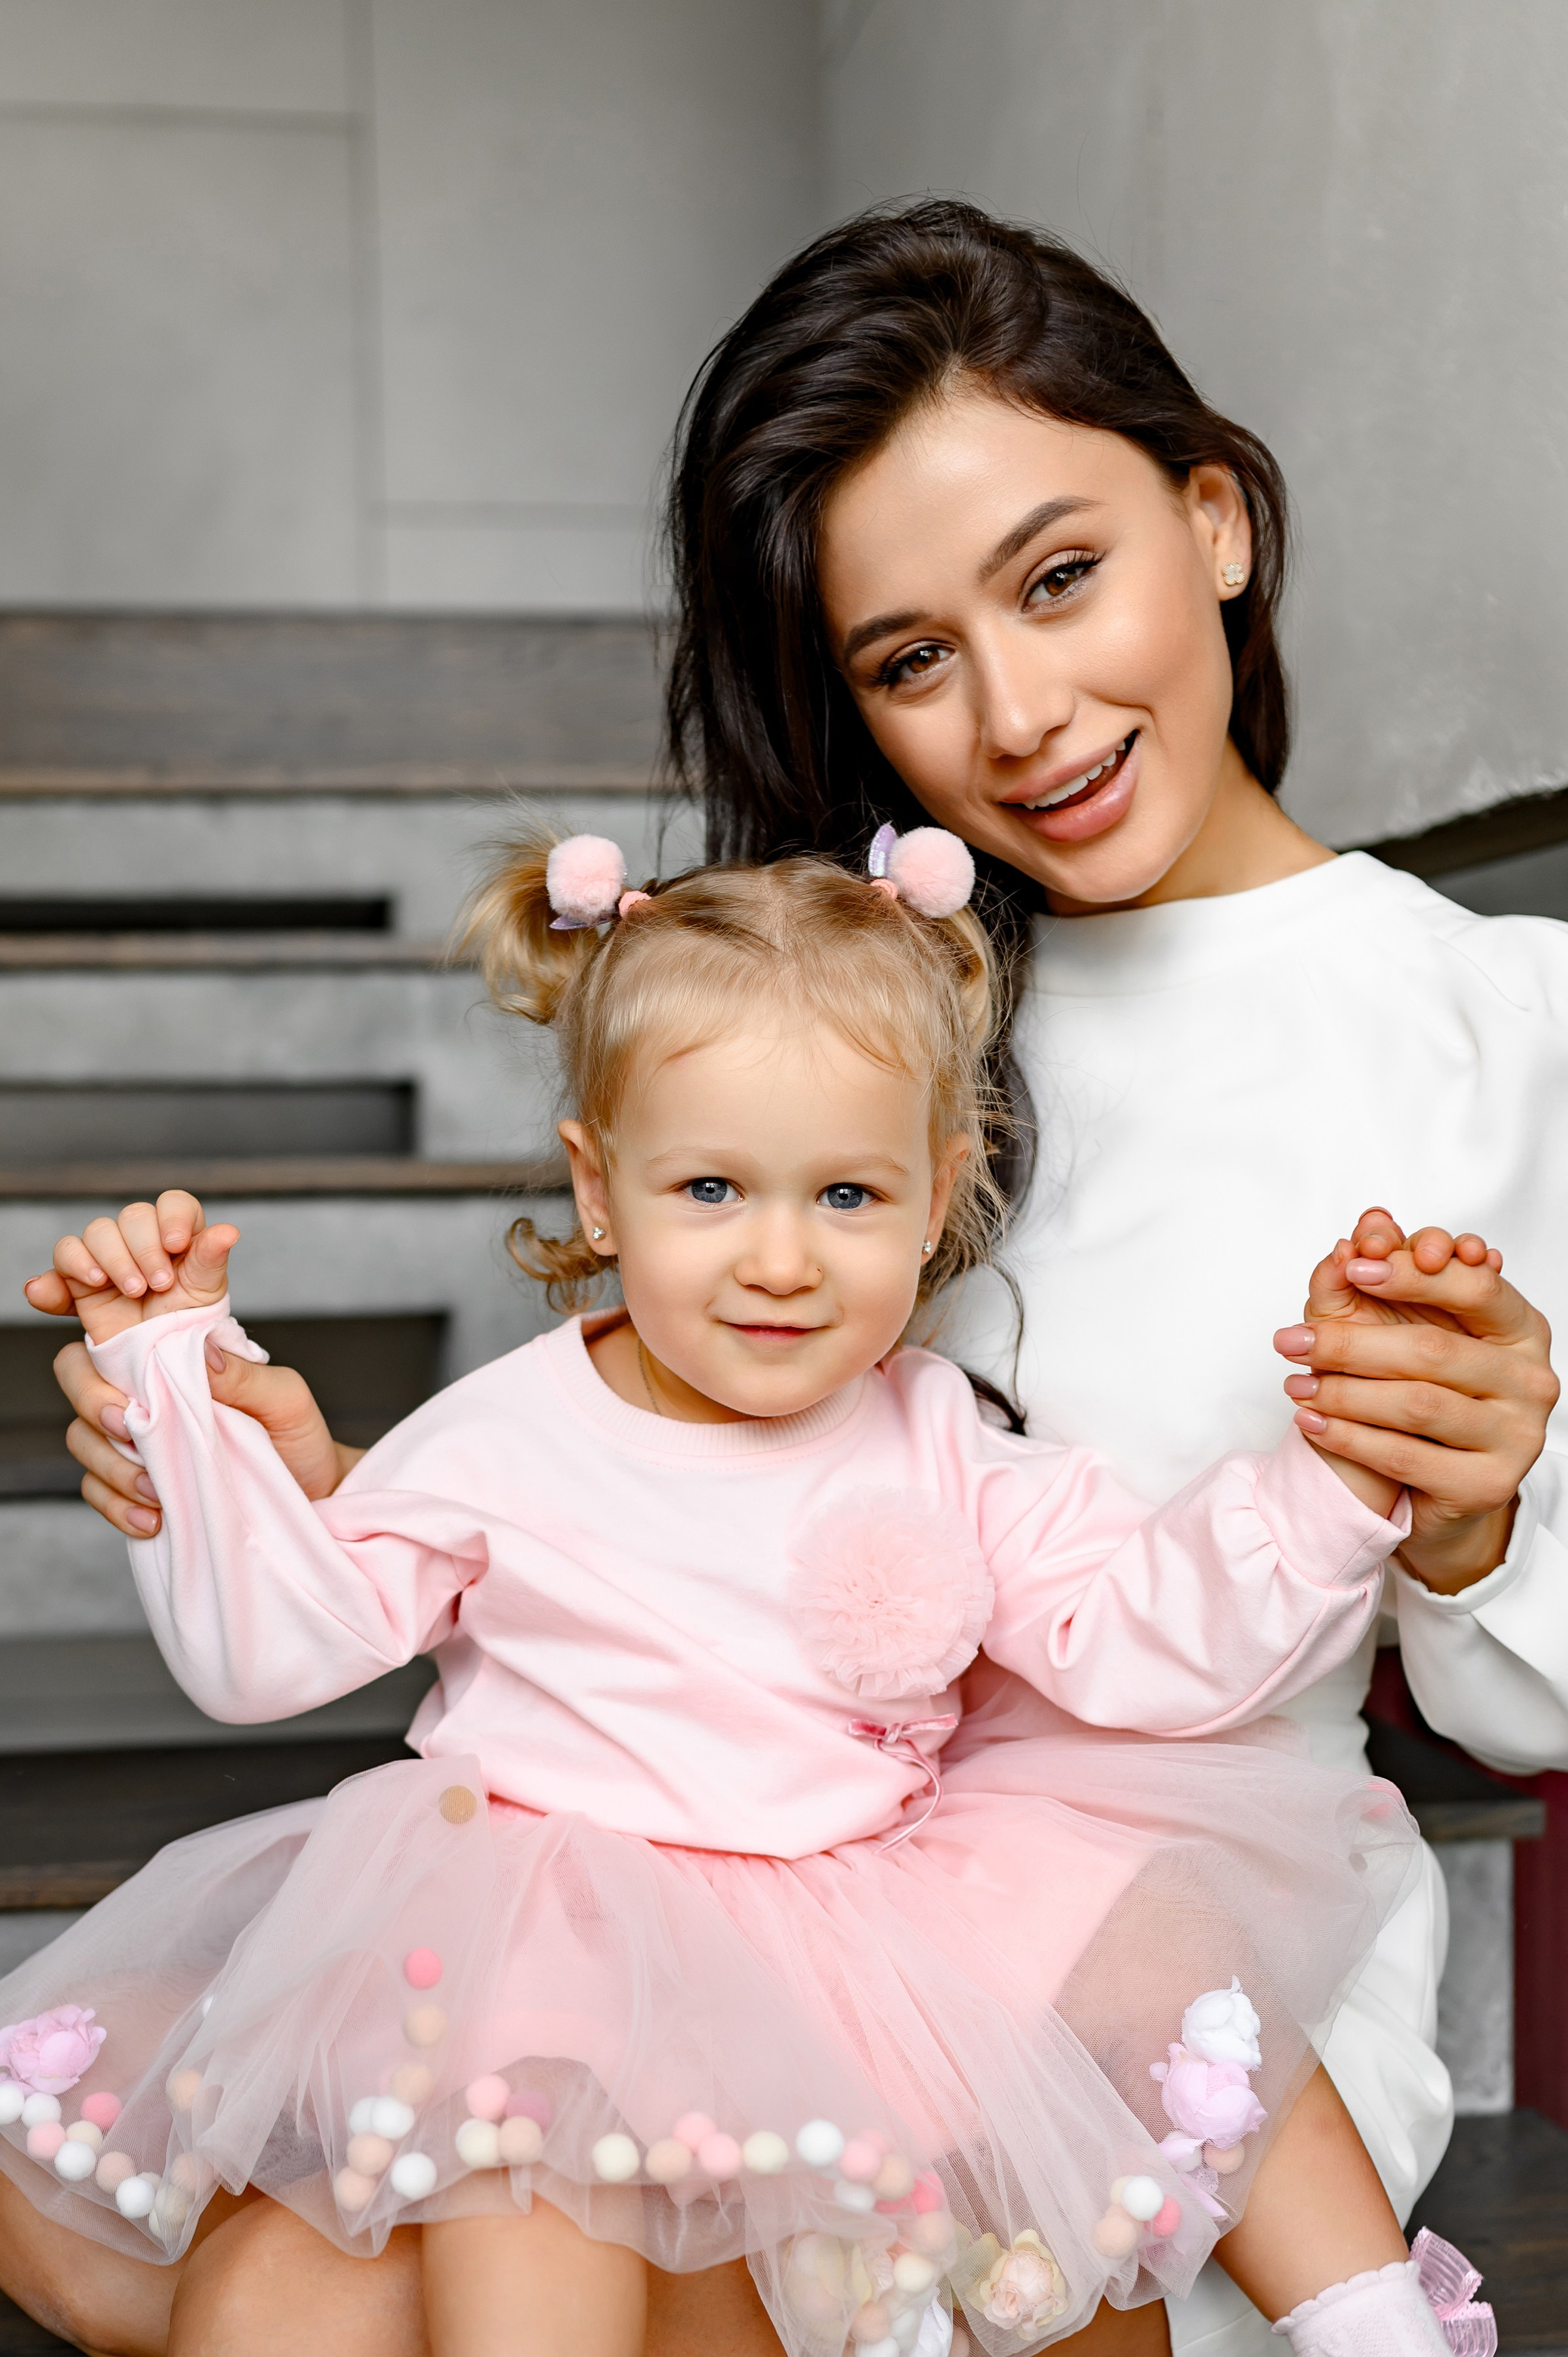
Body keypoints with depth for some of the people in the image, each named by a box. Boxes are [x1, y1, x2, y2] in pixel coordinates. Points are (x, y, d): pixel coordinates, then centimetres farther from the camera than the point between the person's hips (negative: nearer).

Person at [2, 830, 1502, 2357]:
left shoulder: (939, 1446, 3)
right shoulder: (503, 1444, -3)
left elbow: (1154, 1643, 0)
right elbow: (260, 1644, -3)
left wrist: (1340, 1474, -11)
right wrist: (171, 1368, -7)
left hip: (888, 1913, 3)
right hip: (572, 1933, -3)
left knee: (1174, 1942, -5)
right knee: (518, 2113, -34)